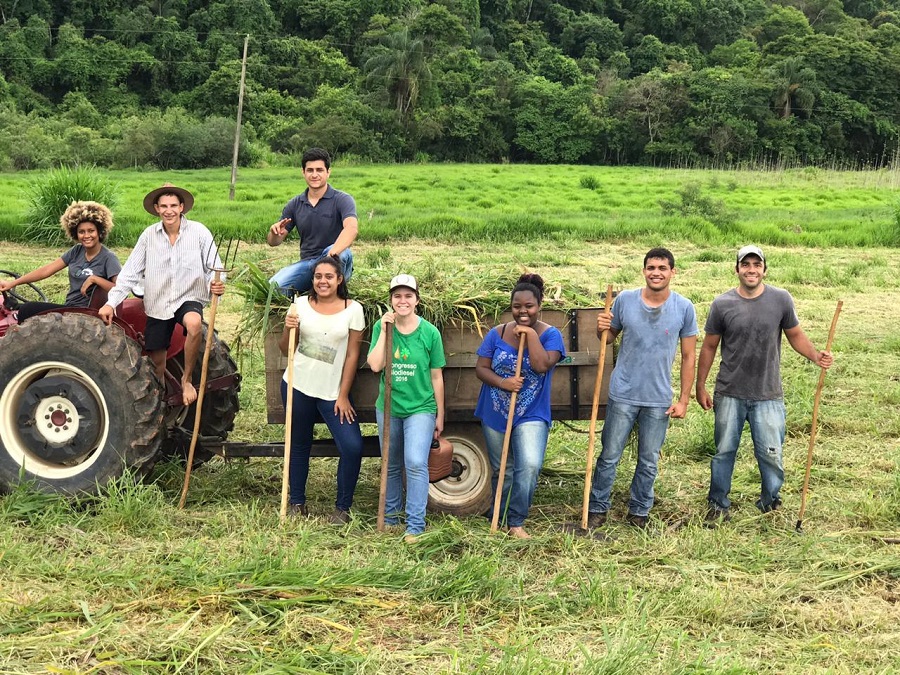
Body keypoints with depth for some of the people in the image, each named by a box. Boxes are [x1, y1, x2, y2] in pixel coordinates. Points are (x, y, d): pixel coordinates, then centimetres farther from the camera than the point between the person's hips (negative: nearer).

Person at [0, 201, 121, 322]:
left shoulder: (108, 258, -12)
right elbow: (46, 270, 6)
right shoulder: (77, 251, 7)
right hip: (68, 308, 6)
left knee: (28, 310, -11)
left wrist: (94, 278, -27)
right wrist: (13, 283, 2)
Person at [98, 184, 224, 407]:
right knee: (156, 362, 7)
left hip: (189, 299, -3)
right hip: (158, 304, 3)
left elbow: (214, 268, -5)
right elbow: (130, 273, -1)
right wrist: (111, 303, -10)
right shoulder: (149, 235, -2)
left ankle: (187, 378, -17)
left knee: (194, 324, -37)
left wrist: (216, 284, -28)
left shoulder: (198, 232, -8)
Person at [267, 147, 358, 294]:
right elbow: (274, 242, 9)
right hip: (306, 264, 3)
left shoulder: (342, 200, -6)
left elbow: (351, 228, -27)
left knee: (342, 253, -38)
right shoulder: (295, 204, 9)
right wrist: (274, 232, -18)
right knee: (274, 286, -24)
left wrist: (333, 253, -46)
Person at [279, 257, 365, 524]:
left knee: (353, 447, -13)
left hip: (333, 391, -2)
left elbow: (352, 354, -2)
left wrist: (343, 396, -5)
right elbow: (285, 351, 7)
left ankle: (342, 507, 4)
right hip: (298, 386, 2)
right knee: (299, 445, 13)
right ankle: (297, 503, 28)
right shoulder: (301, 304, 1)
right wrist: (288, 330, -15)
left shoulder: (352, 309, -4)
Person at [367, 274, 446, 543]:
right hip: (388, 408, 3)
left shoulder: (430, 333, -6)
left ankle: (415, 526, -10)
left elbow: (436, 377, 1)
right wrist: (385, 330, -18)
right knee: (391, 466, 15)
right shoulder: (382, 327, -2)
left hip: (420, 408, -2)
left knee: (416, 463, -17)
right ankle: (390, 517, 30)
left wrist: (440, 415, 4)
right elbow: (375, 365, -15)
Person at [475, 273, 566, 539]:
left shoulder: (550, 334, -5)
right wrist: (501, 383, -18)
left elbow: (542, 365, -19)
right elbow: (481, 368, 0)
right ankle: (498, 518, 31)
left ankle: (515, 522, -5)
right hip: (495, 414, 2)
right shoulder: (497, 334, 1)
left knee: (529, 466, -20)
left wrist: (531, 334, -17)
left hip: (531, 415, -2)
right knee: (502, 471, 13)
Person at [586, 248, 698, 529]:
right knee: (609, 457, 6)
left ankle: (638, 512, 27)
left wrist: (684, 399, -2)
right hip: (622, 395, 0)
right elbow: (609, 337, 9)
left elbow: (689, 356, 0)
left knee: (649, 463, 12)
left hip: (659, 400, 0)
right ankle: (597, 509, 19)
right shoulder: (625, 300, -4)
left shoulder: (684, 308, -5)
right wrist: (601, 329, -15)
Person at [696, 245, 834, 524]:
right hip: (729, 395, 0)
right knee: (724, 452, 11)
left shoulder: (781, 299, -4)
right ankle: (718, 505, 26)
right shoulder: (722, 304, -4)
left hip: (768, 396, 0)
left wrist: (816, 355, -11)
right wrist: (700, 387, 6)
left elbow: (795, 335, 8)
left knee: (771, 454, 4)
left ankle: (770, 502, 27)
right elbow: (709, 347, 4)